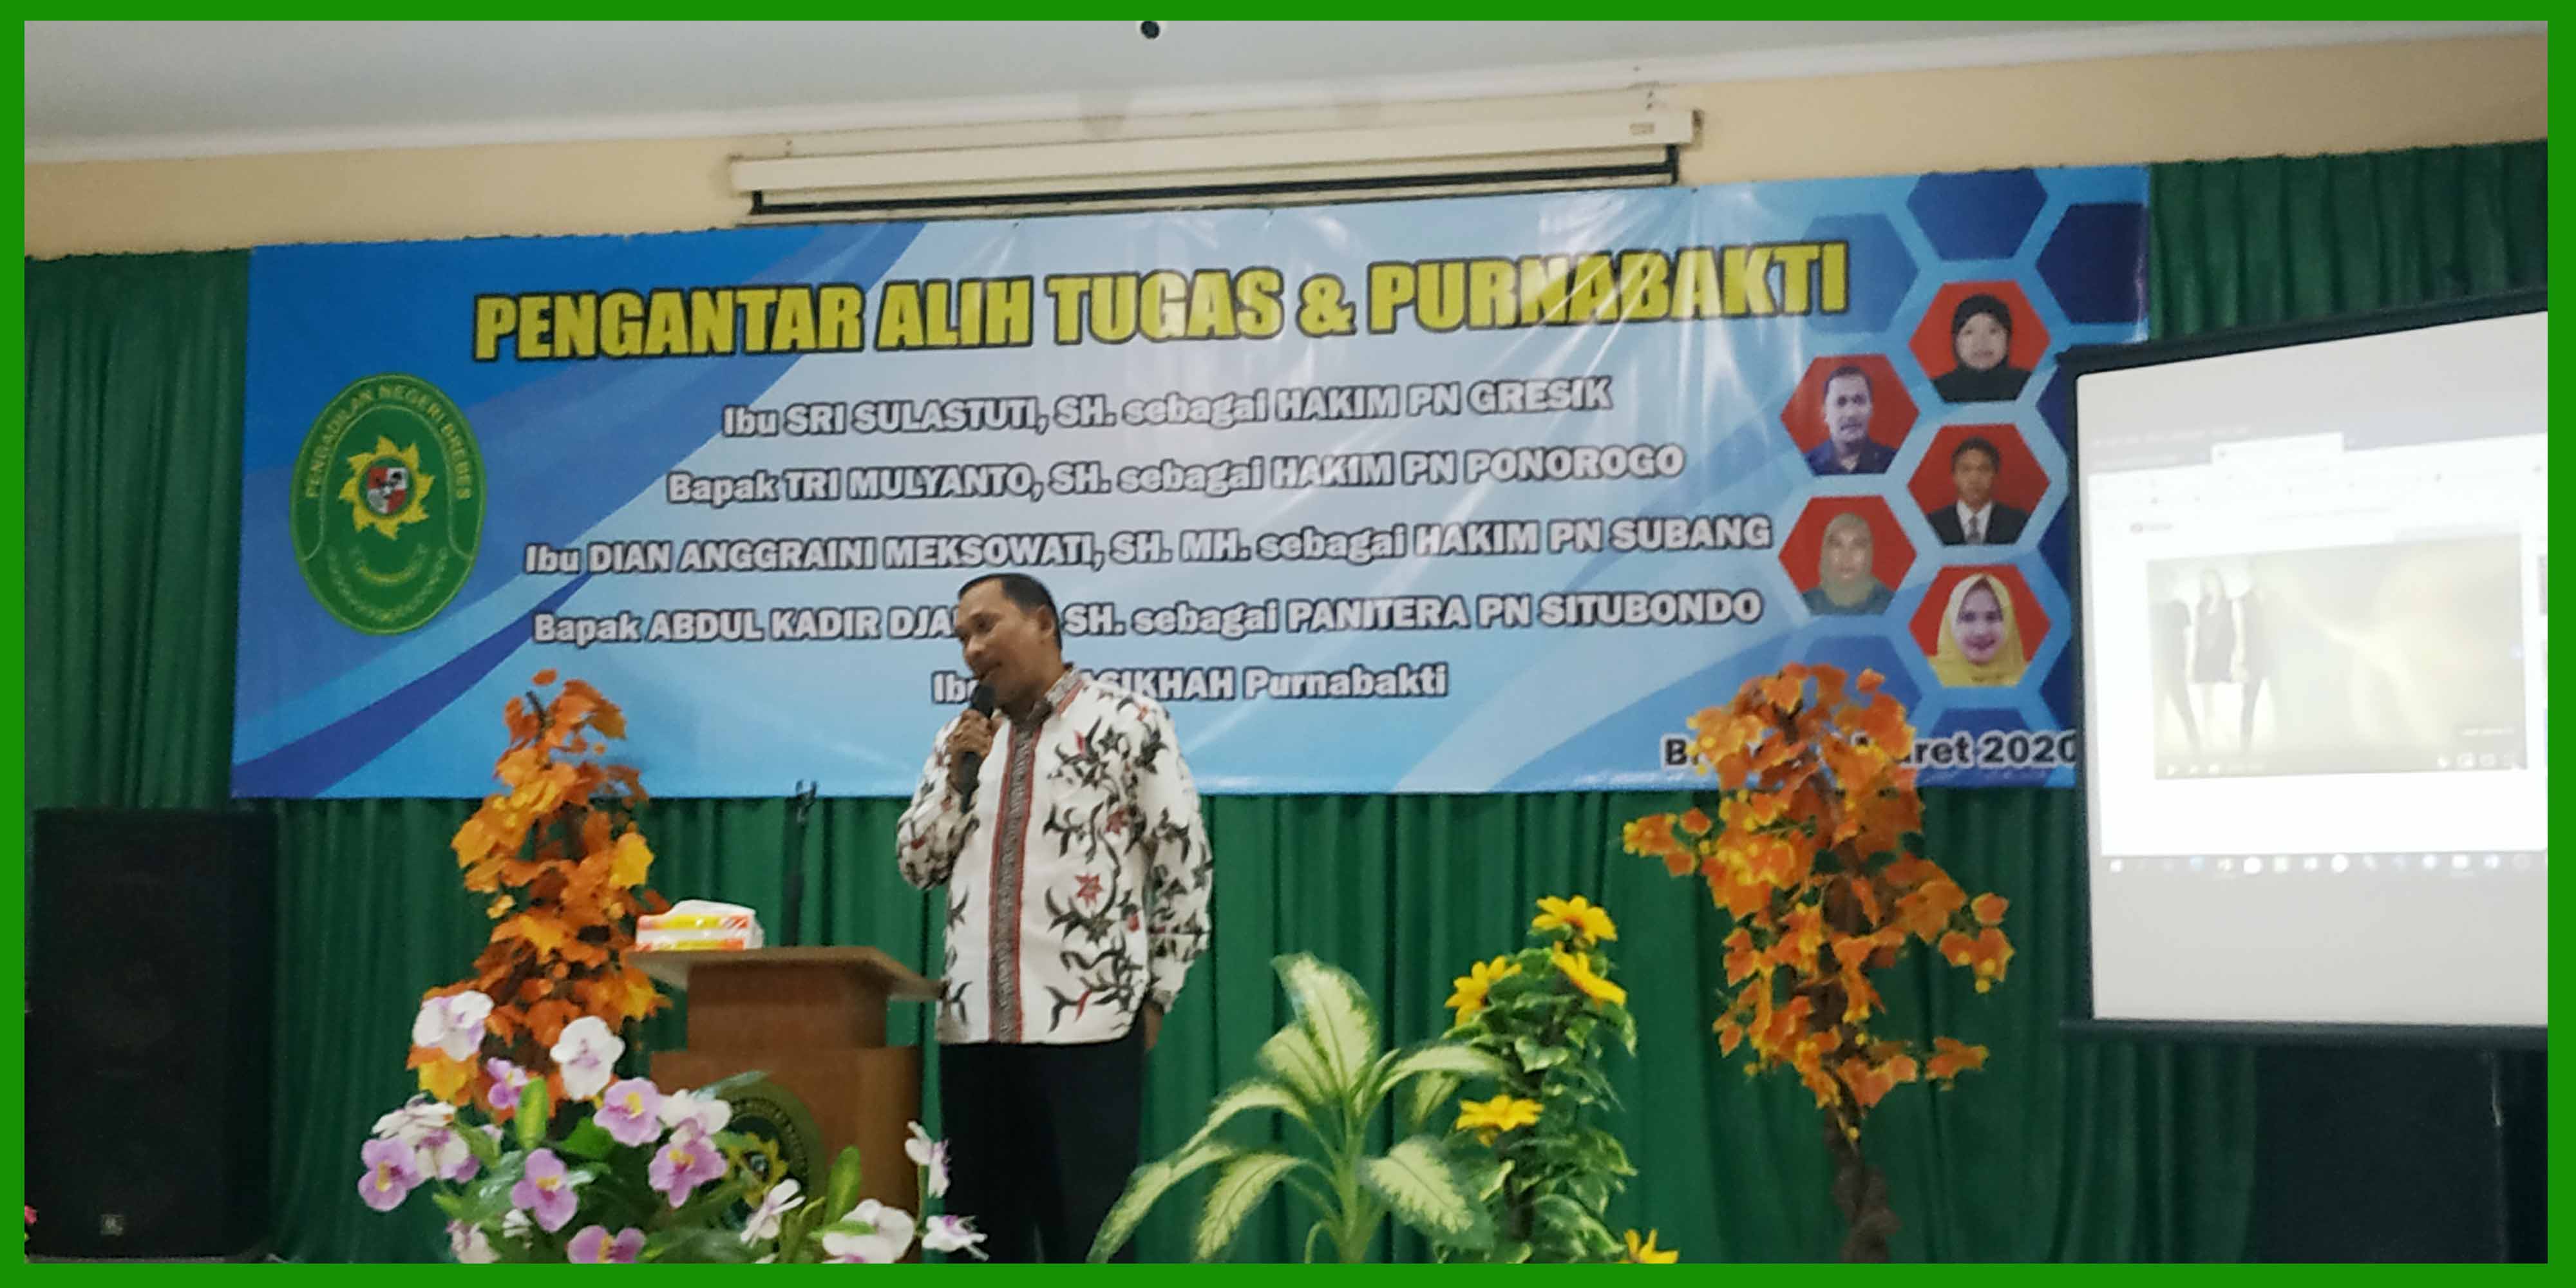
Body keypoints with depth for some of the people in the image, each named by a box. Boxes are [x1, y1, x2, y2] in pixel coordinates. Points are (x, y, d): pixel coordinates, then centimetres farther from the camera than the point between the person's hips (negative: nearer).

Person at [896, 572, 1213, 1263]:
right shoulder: (961, 740, 16)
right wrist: (959, 778, -1)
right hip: (973, 1026, 5)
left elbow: (1184, 863, -2)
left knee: (1085, 1234, -1)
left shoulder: (1128, 723, -1)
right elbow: (916, 864, 14)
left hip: (1089, 1025, -5)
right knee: (981, 1232, 10)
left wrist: (1155, 995, -3)